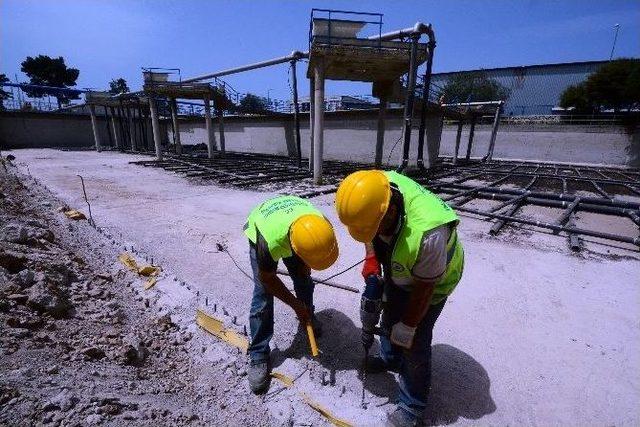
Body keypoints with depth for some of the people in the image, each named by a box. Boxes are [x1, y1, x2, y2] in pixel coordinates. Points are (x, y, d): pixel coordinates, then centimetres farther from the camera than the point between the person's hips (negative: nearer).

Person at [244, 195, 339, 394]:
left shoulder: (322, 223, -37)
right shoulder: (269, 241, -45)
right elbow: (267, 278, -23)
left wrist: (305, 267, -9)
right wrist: (296, 305, -15)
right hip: (260, 231, -3)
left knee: (304, 281, 7)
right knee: (263, 295, -10)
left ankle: (308, 318, 38)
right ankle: (259, 356, 5)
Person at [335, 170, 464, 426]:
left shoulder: (427, 234, -45)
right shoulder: (375, 194, -27)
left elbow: (423, 288, -28)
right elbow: (367, 225, -4)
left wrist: (407, 327, -15)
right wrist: (371, 258, -17)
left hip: (432, 279, -6)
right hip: (397, 270, 7)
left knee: (414, 342, 0)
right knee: (389, 315, 22)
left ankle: (412, 406, 25)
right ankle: (390, 359, 51)